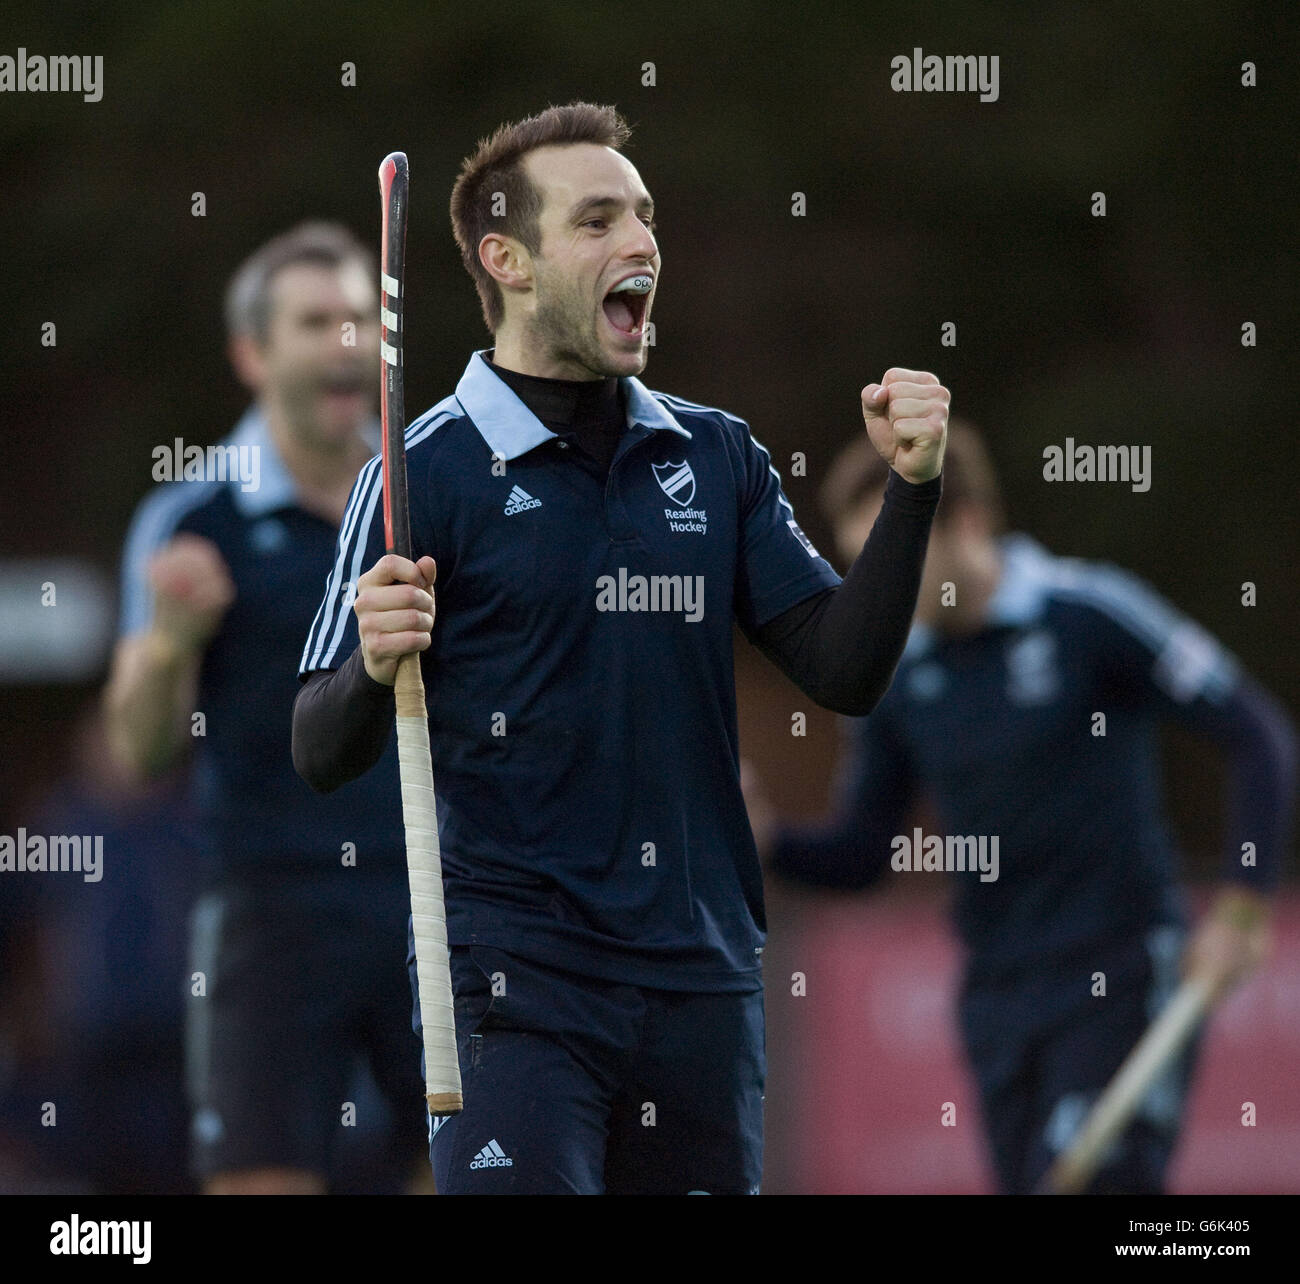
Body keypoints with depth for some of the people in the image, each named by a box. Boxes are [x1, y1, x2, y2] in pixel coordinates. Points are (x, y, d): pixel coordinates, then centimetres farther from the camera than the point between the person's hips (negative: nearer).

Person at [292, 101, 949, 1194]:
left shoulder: (716, 457, 11)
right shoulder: (432, 469, -3)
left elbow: (845, 672, 6)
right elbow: (324, 756, -5)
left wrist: (911, 490, -6)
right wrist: (375, 666, -27)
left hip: (703, 971, 5)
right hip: (516, 971, -5)